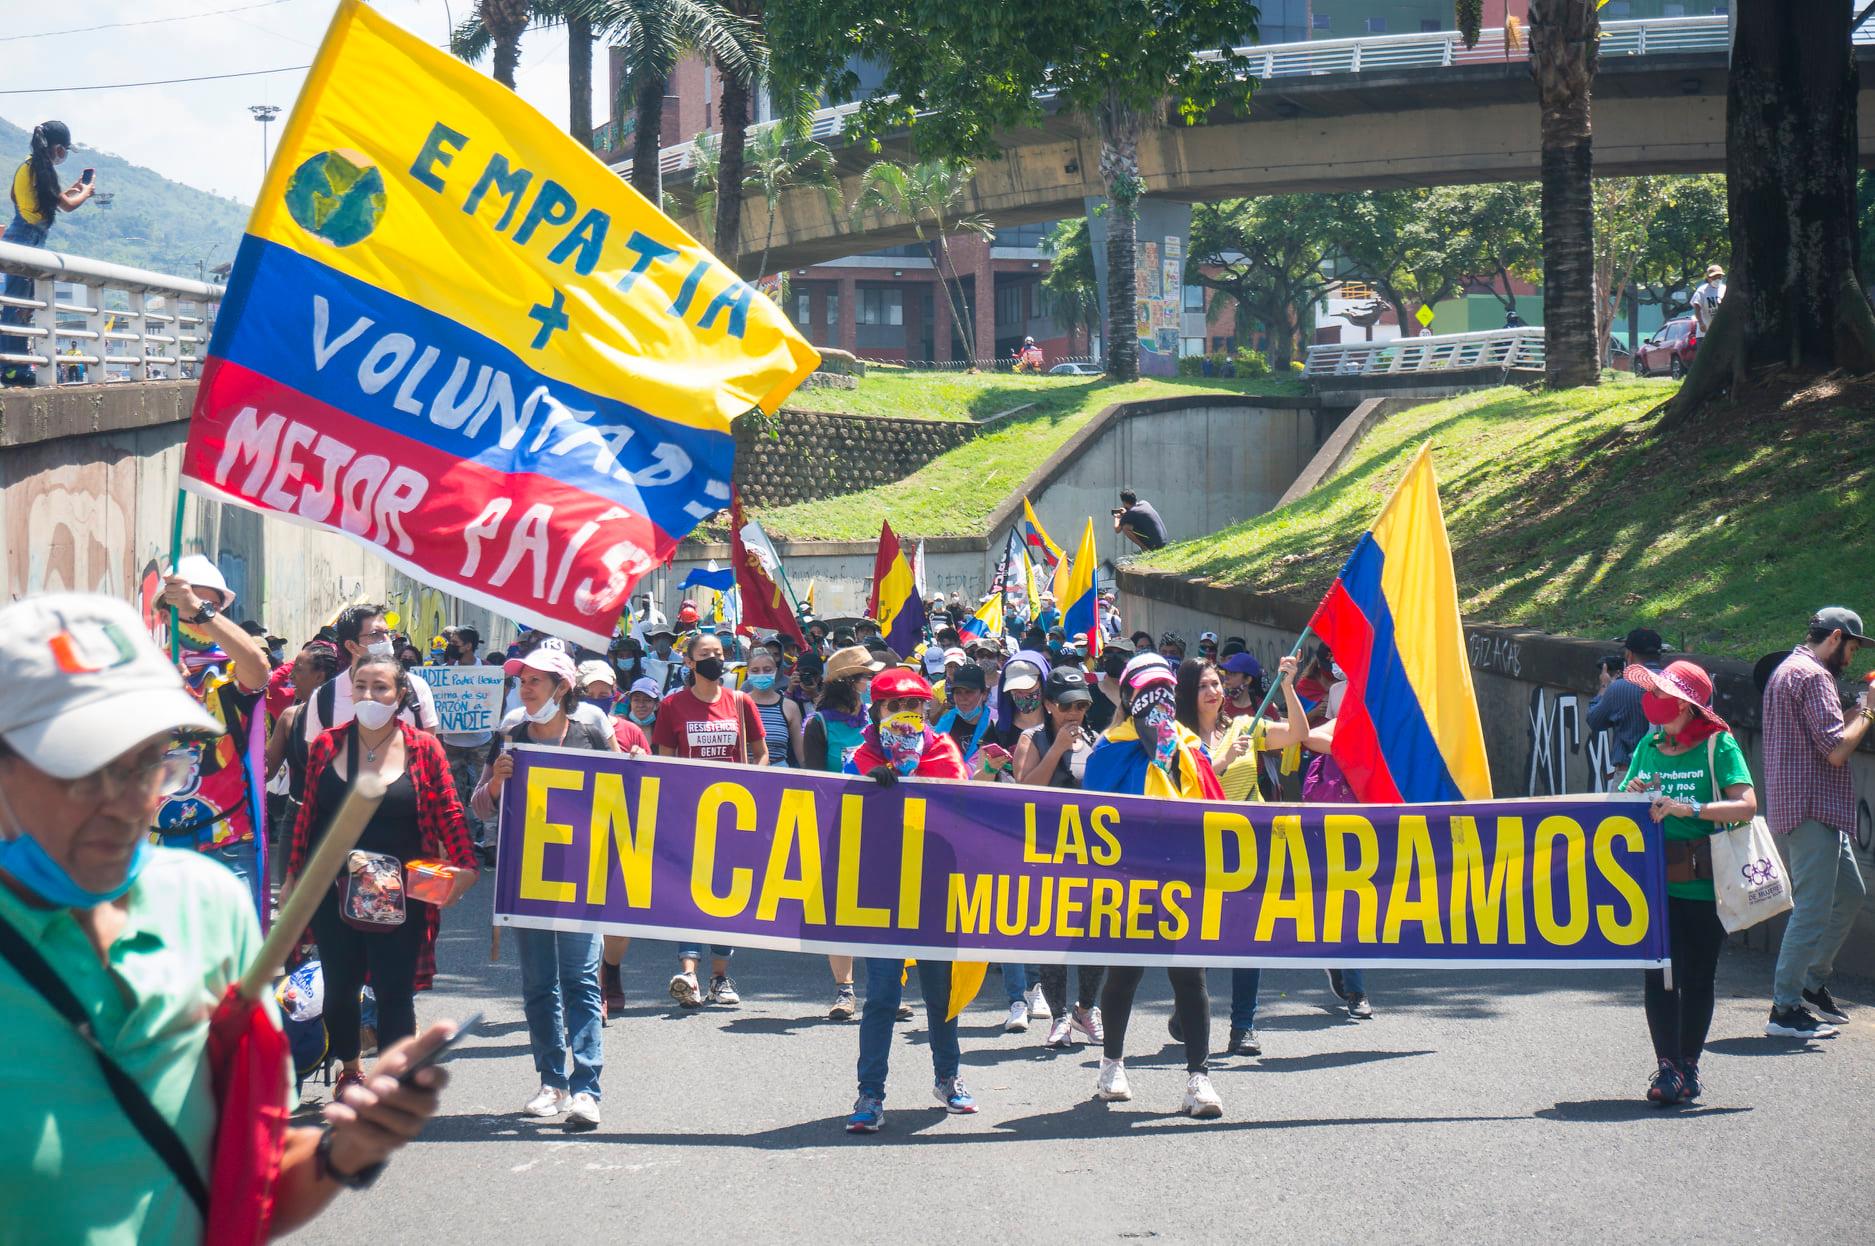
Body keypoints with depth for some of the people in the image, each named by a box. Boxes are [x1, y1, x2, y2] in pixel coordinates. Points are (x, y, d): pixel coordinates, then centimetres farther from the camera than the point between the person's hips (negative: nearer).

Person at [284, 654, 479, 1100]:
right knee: (339, 987, 9)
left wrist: (464, 866, -11)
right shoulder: (327, 746, 4)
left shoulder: (423, 749, -1)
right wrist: (293, 876, 9)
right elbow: (308, 816, 9)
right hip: (334, 891, 2)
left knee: (395, 991, -4)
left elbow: (449, 814, 0)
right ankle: (350, 1070, 31)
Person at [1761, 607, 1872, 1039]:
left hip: (1817, 809, 11)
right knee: (1813, 907, -9)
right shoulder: (1812, 676, -14)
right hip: (1812, 808, -11)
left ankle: (1813, 979, 26)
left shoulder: (1786, 671, 19)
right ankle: (1785, 1009, -8)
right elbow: (1836, 750, -20)